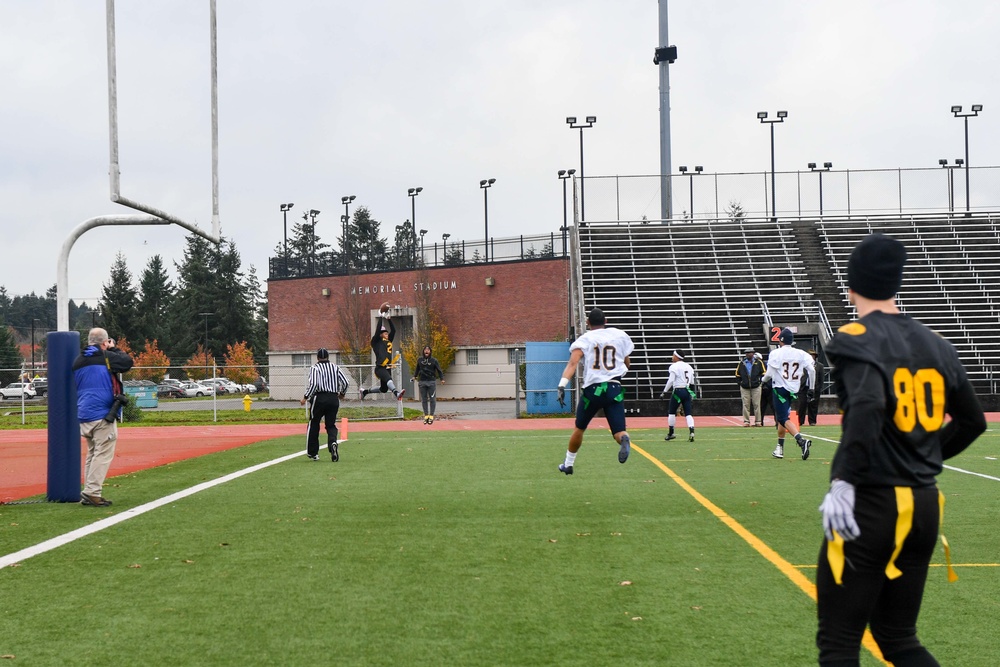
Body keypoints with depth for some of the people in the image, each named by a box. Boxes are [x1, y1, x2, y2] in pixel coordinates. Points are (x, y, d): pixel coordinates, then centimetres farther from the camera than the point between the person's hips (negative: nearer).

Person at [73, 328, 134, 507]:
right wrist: (114, 349, 13)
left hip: (84, 416, 7)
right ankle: (92, 493, -14)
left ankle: (89, 493, 13)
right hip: (103, 414, -7)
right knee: (103, 454, -6)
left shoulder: (78, 361, 13)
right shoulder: (106, 357, -9)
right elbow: (128, 362, -1)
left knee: (92, 454, 15)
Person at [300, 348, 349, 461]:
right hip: (334, 399, 3)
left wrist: (305, 398, -8)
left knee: (313, 425, 10)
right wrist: (342, 393, 21)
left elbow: (313, 384, -15)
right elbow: (345, 382, 4)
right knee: (331, 425, 9)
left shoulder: (315, 368, -2)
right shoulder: (335, 367, 9)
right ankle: (333, 443, -22)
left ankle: (312, 453, 15)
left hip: (319, 398, -3)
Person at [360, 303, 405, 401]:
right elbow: (377, 330, -11)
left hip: (387, 368, 8)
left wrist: (389, 319, 8)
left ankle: (365, 391, 37)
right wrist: (381, 318, -7)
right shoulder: (376, 342, 2)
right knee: (389, 379, -36)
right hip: (380, 368, -8)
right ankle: (396, 393, -62)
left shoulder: (389, 341, 19)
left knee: (383, 389, 16)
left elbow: (393, 330, 14)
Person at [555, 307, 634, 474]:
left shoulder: (584, 339, 2)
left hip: (592, 389, 0)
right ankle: (624, 440, -39)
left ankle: (568, 464, 32)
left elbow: (573, 363, -15)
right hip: (615, 388, 1)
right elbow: (627, 364, 21)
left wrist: (562, 385, -23)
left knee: (579, 428, 20)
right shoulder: (620, 336, 10)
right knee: (618, 431, -2)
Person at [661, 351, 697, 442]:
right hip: (687, 392, 6)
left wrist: (664, 392, -10)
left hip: (678, 391, -6)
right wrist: (692, 395, 24)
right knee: (688, 413, 3)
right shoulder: (689, 366, 14)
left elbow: (670, 381, -14)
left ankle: (671, 433, 13)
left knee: (671, 412, 9)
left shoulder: (674, 367, -7)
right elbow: (692, 383, 17)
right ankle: (691, 432, -15)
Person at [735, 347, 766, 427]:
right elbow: (738, 374, 12)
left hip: (756, 387, -1)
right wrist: (739, 383, 3)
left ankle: (758, 421, 8)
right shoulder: (742, 362, 6)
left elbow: (763, 373, 5)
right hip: (744, 387, 1)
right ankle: (746, 421, 7)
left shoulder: (758, 362, 1)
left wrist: (761, 381, -4)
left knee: (756, 404, 2)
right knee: (746, 405, 2)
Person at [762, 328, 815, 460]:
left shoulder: (775, 354, -9)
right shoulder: (801, 354, 3)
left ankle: (801, 440, -30)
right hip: (793, 390, 6)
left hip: (780, 389, -5)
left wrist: (764, 379, 14)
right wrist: (811, 388, 10)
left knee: (784, 419, -8)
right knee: (782, 418, 18)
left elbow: (769, 374, -8)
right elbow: (811, 370, -1)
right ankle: (780, 448, 22)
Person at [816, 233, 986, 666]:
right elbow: (973, 421, 18)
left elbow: (867, 406, -28)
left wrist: (844, 481, -27)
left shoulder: (856, 339, -10)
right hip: (925, 506, 7)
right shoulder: (935, 345, 10)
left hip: (870, 506, -7)